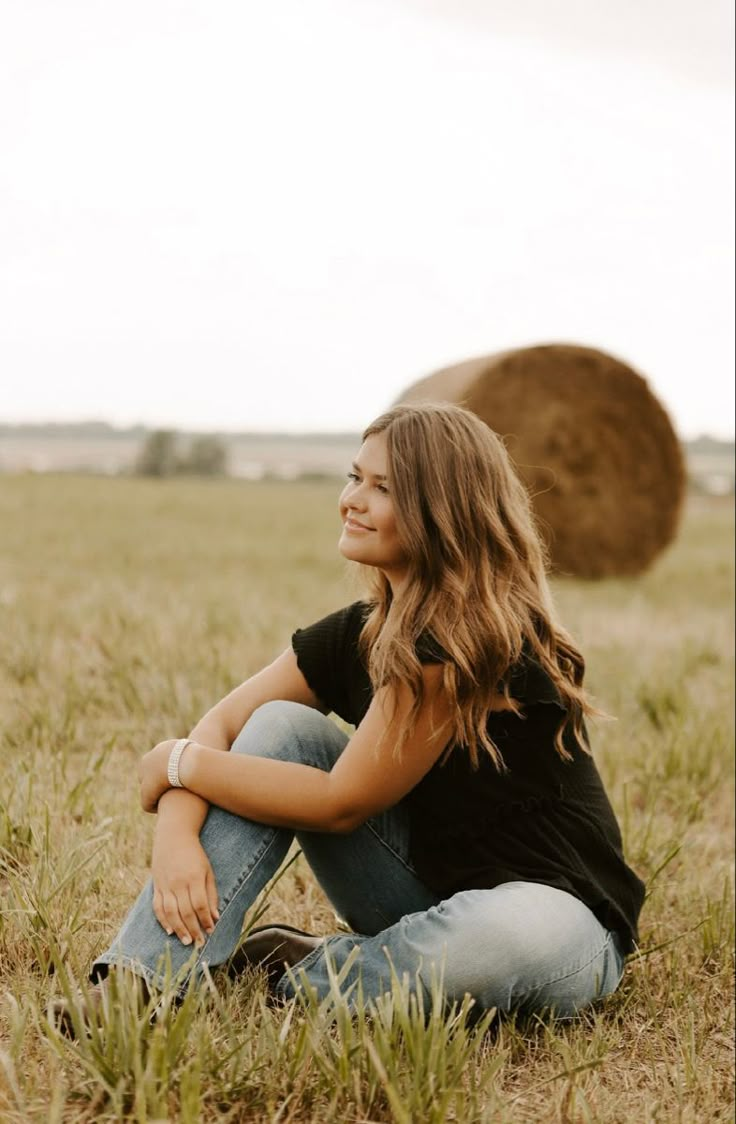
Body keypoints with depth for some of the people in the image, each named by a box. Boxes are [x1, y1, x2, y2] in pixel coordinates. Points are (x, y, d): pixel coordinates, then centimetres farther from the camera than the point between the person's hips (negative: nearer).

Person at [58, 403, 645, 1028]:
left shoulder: (479, 639, -24)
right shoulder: (360, 633, 1)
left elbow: (343, 803, -21)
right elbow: (221, 724, -1)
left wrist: (178, 763, -12)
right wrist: (175, 833, -22)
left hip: (555, 913, -7)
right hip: (429, 889, 7)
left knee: (520, 933, -43)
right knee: (280, 728, -7)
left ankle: (296, 976, -14)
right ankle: (143, 982, -16)